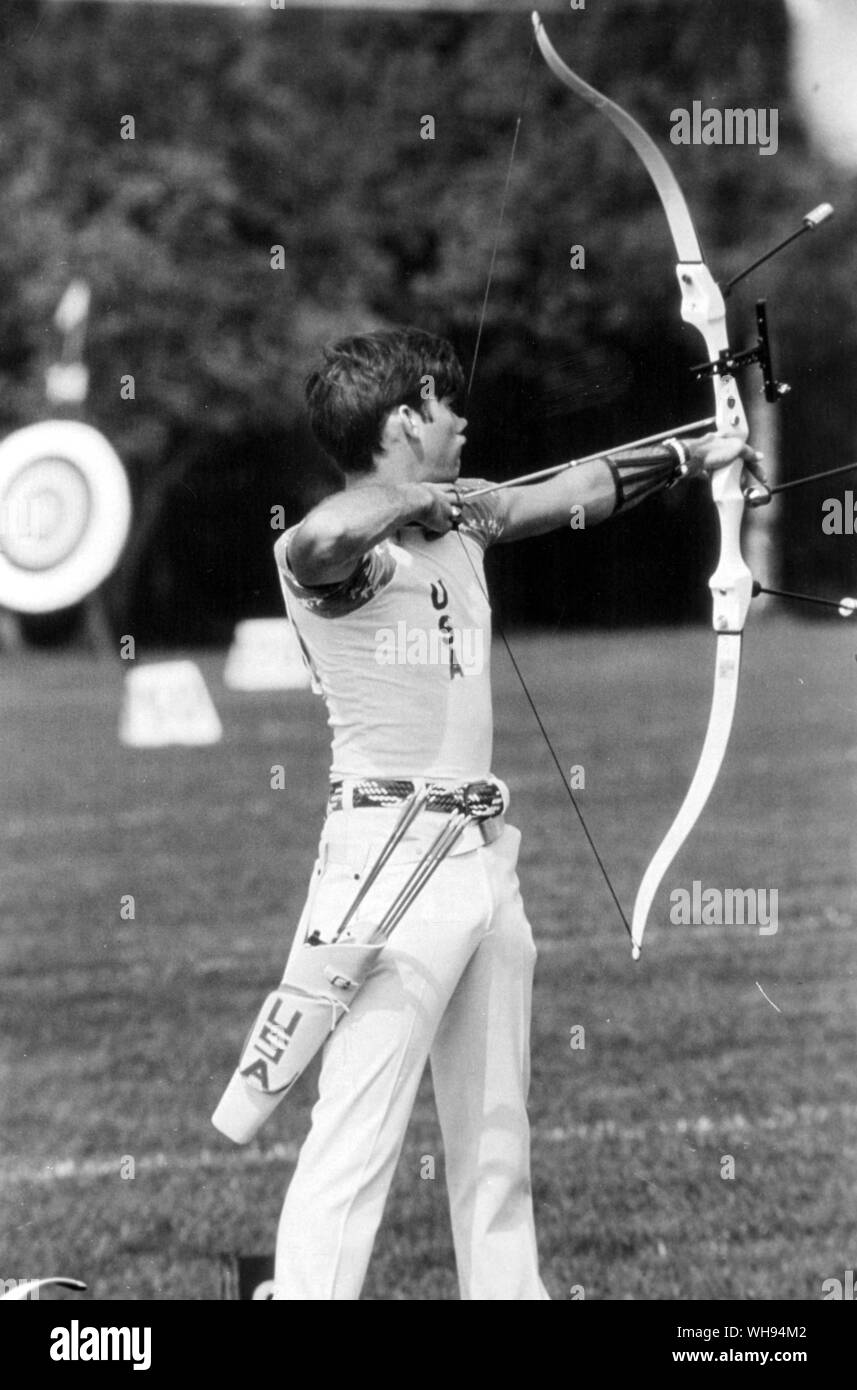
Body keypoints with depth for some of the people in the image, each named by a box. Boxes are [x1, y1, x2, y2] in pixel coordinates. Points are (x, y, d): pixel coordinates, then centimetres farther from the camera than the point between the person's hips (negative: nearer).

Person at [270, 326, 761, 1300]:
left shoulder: (458, 520, 13)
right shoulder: (346, 551, -14)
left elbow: (574, 492, 28)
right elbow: (311, 546, -39)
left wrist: (691, 456, 37)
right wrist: (408, 501, -23)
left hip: (482, 856, 9)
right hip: (391, 856, -9)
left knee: (495, 1140, 15)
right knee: (353, 1146, -13)